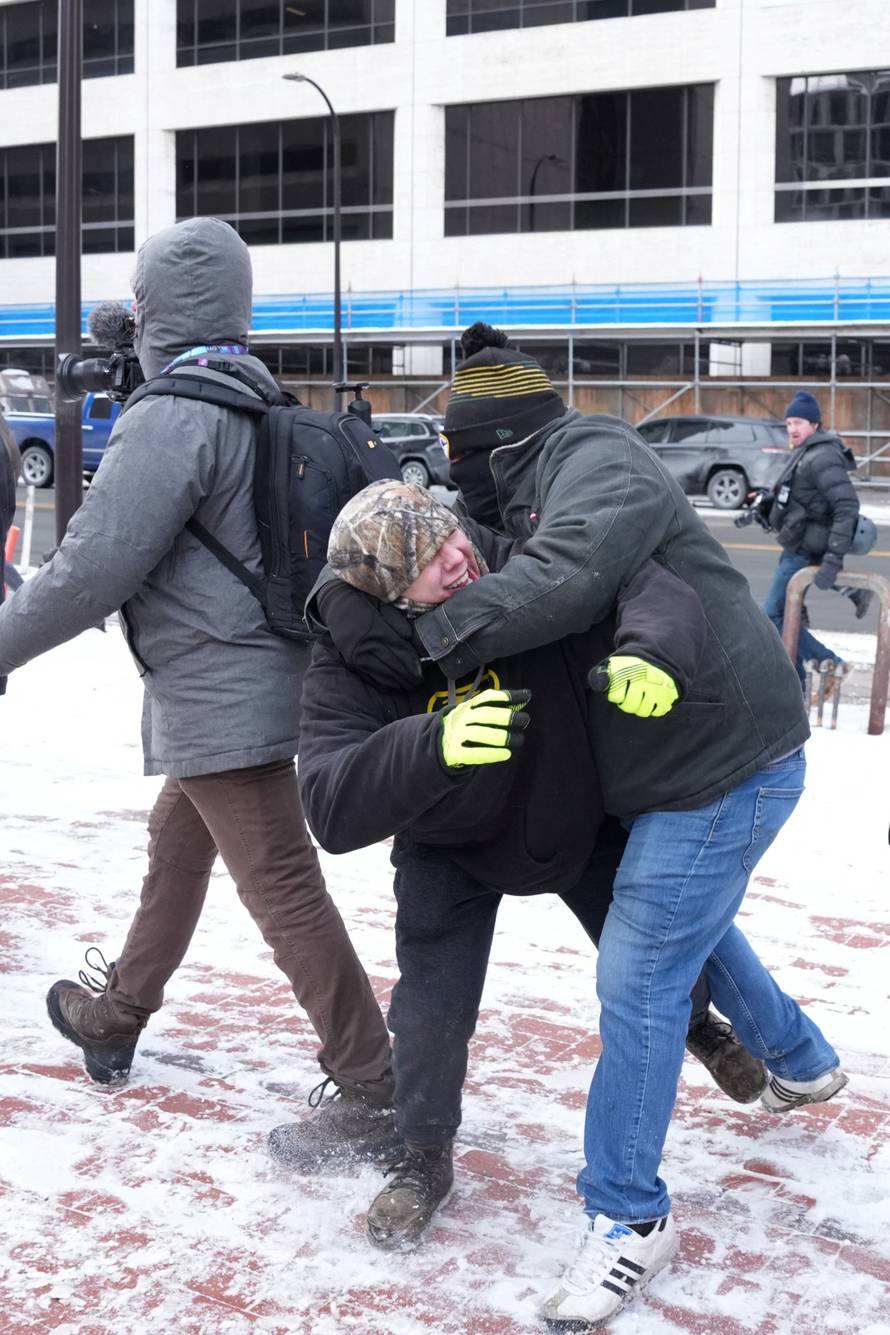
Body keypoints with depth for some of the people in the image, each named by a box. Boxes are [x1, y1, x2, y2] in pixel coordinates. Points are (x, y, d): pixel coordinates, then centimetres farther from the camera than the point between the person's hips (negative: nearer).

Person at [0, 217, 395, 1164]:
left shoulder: (173, 413, -18)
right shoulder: (256, 399, 11)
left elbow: (96, 564, -21)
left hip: (219, 690, -10)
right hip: (237, 678, 10)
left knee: (281, 889, -6)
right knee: (177, 840, 23)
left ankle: (369, 1089, 0)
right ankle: (117, 1015, 42)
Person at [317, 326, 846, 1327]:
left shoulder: (596, 458, -16)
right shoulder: (538, 496, 15)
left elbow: (566, 577, -32)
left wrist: (426, 638, -28)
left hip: (724, 765, -11)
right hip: (697, 759, 11)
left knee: (638, 980, -8)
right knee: (691, 928, 30)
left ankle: (628, 1217, 5)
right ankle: (801, 1064, 54)